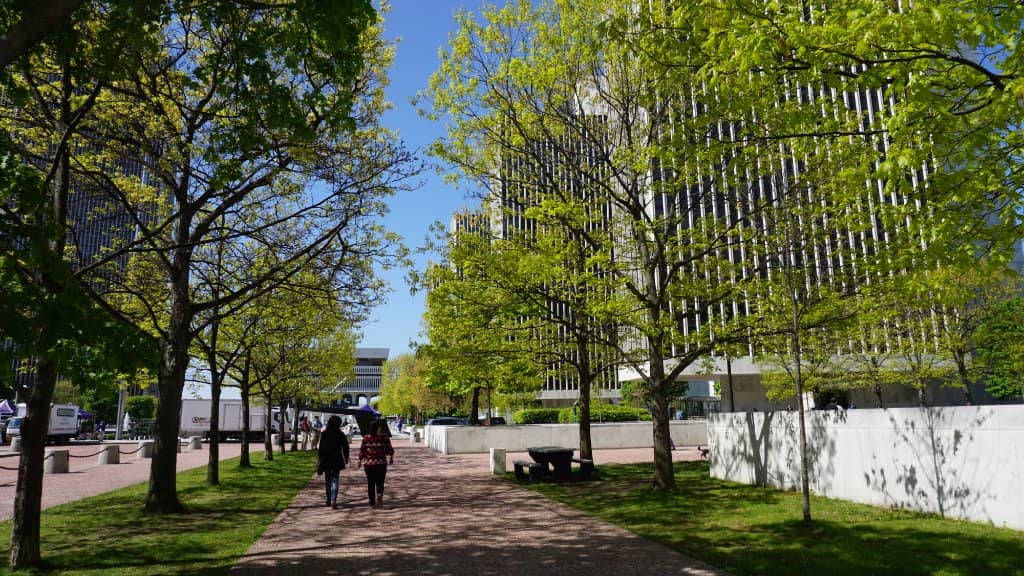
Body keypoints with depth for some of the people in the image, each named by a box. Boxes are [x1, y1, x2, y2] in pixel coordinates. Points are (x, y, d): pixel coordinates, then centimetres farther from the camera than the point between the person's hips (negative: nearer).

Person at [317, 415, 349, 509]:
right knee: (335, 480, 1)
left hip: (325, 460, 1)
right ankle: (333, 500, -13)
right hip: (337, 461, -1)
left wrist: (321, 459, 4)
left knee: (327, 481, 16)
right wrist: (346, 458, 10)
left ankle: (329, 500, 23)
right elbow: (345, 447, -2)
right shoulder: (340, 434, -6)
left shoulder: (324, 434, -4)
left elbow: (320, 447, -2)